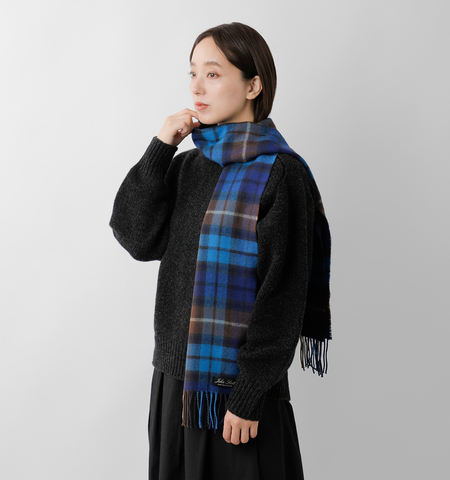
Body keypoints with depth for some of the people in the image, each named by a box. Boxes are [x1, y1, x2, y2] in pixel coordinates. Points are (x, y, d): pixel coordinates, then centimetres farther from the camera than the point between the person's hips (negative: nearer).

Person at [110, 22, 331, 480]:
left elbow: (283, 293, -14)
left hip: (239, 386, -6)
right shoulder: (187, 166, 9)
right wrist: (161, 149, -6)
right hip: (175, 374, 6)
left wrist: (250, 396, -15)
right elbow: (138, 238, -2)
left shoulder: (280, 173, -11)